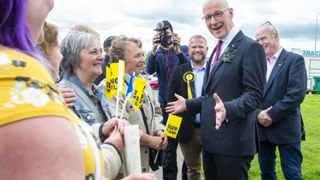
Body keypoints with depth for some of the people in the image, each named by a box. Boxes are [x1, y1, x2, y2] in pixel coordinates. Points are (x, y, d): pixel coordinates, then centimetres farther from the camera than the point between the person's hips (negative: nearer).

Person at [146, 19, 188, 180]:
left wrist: (178, 50, -28)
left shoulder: (182, 49, 2)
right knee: (169, 144, 3)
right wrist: (154, 49, -27)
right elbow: (150, 70, -12)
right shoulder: (157, 53, 5)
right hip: (166, 103, 0)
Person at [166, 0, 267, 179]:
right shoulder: (218, 50, 16)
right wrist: (188, 104, 16)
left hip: (233, 140, -9)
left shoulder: (250, 47, -13)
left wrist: (228, 109, -35)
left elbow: (254, 95, -20)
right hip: (210, 138, 9)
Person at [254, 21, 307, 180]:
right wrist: (258, 114, -12)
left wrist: (272, 116, -16)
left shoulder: (295, 60, -5)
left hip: (286, 129, -5)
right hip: (262, 128, 5)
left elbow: (297, 94, -16)